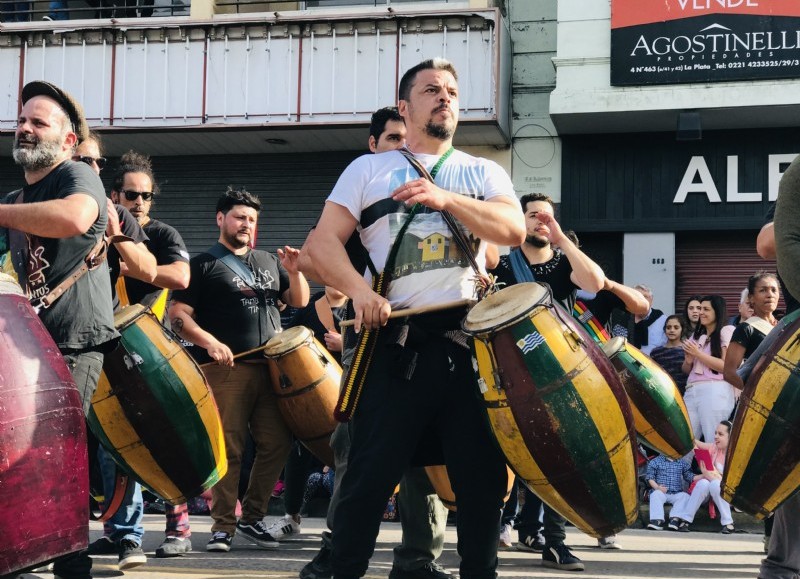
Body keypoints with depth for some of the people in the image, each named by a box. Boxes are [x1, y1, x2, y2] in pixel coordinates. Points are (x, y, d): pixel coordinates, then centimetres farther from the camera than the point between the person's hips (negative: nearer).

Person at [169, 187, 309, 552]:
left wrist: (294, 272, 1)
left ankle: (252, 517, 16)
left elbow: (299, 301, 21)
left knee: (277, 444, 3)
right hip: (226, 369, -5)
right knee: (227, 449, -7)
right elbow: (178, 315, -4)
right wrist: (210, 343, -19)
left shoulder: (269, 262, 20)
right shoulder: (203, 264, 3)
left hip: (271, 367, 5)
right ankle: (223, 526, 1)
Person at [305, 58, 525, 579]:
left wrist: (446, 198, -17)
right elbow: (323, 242, 2)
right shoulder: (369, 169, 11)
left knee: (483, 473, 5)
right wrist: (360, 290, -16)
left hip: (470, 340, 2)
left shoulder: (484, 172, 15)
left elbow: (514, 229, -4)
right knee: (371, 473, -1)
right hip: (396, 344, -2)